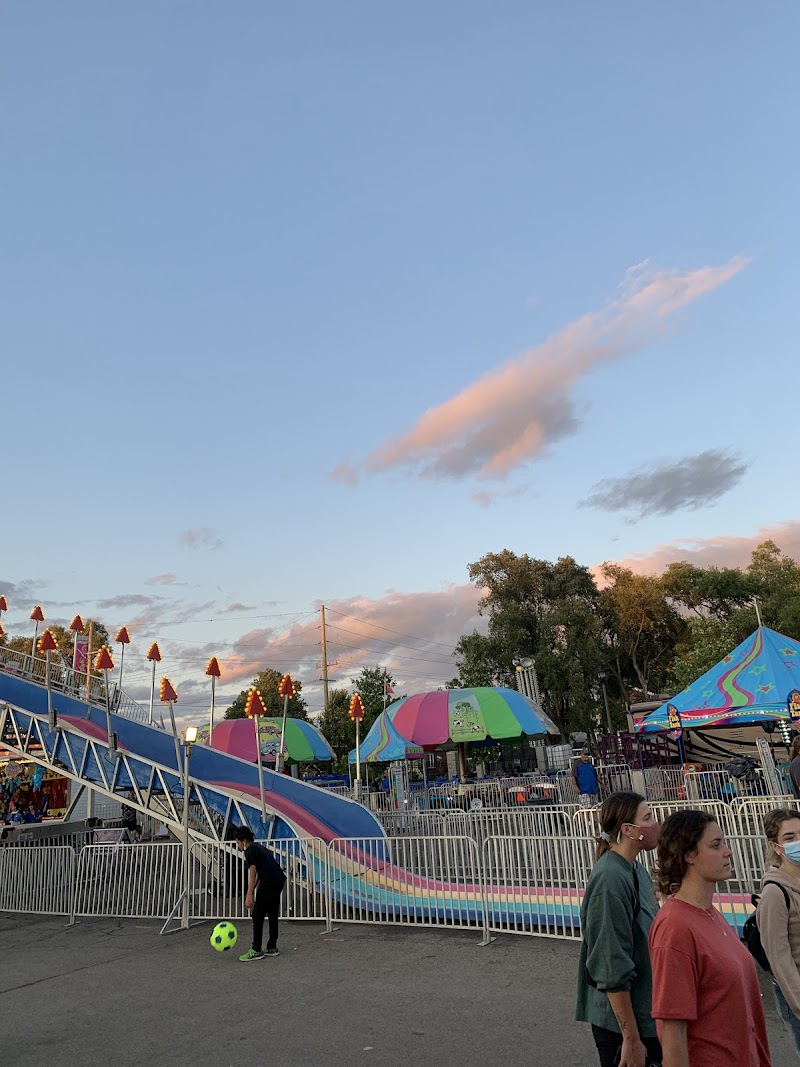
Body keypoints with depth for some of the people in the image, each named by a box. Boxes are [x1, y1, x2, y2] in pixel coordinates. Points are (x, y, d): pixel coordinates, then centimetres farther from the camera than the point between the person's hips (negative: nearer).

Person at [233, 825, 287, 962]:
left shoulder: (250, 850, -3)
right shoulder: (259, 848, 25)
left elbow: (252, 873, -12)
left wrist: (249, 895, -14)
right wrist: (251, 892, 32)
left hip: (268, 883, -10)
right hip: (279, 881, 10)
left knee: (257, 917, -1)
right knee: (273, 916, 17)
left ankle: (256, 951, 1)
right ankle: (272, 947, 24)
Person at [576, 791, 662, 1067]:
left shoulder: (636, 869, 3)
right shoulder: (611, 879, -26)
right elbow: (612, 971, -24)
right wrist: (631, 1039, -19)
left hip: (646, 1013, 8)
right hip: (621, 1023, -8)